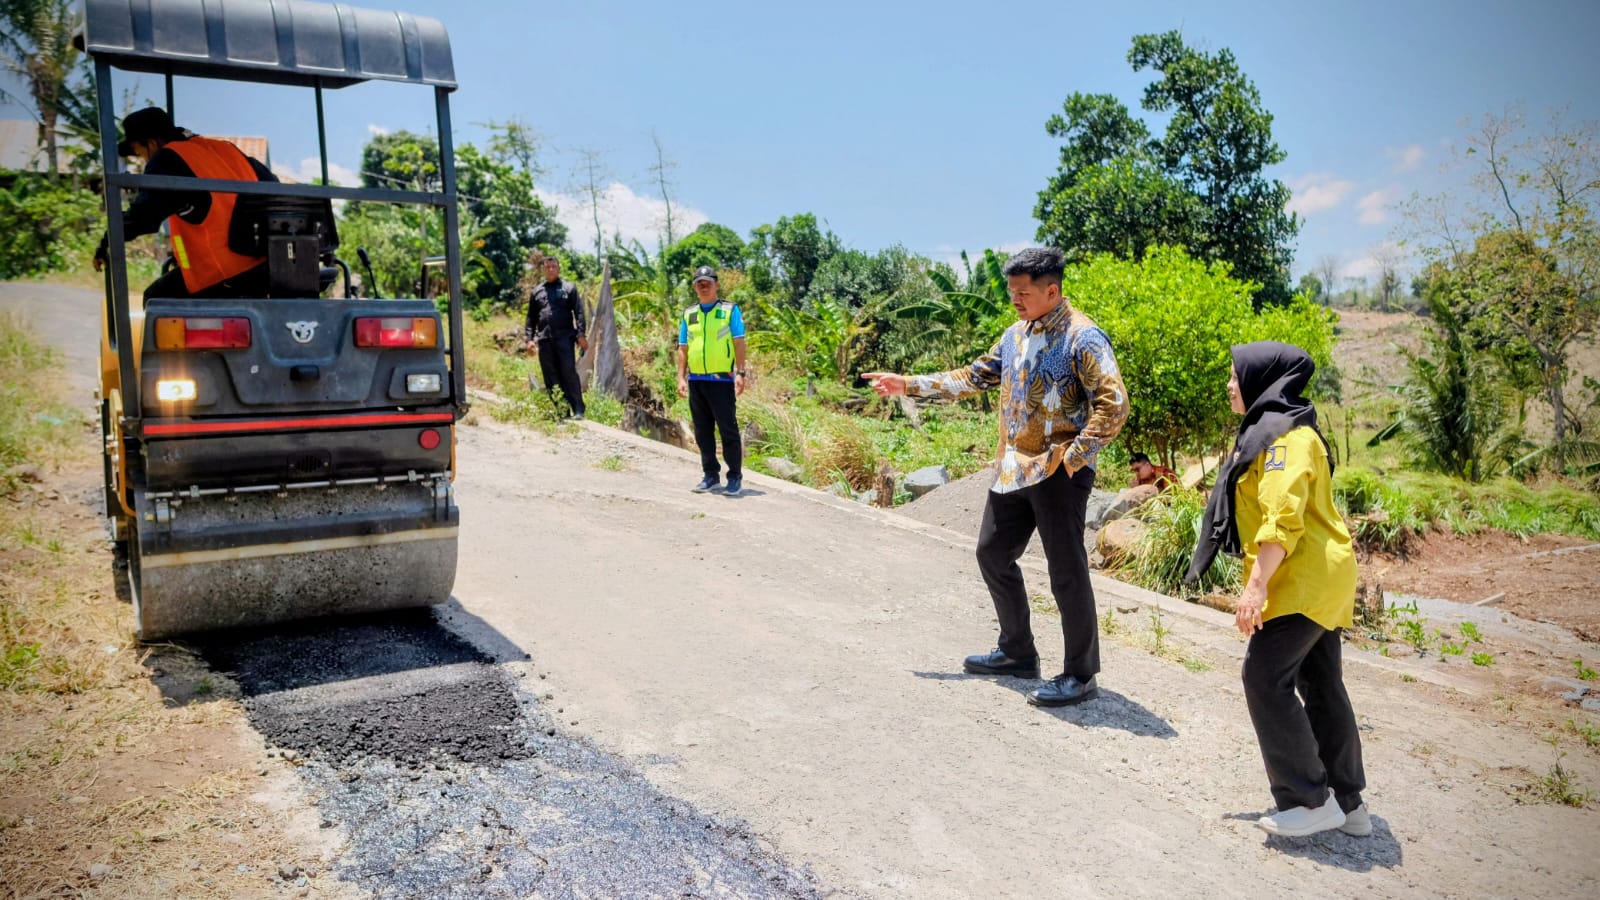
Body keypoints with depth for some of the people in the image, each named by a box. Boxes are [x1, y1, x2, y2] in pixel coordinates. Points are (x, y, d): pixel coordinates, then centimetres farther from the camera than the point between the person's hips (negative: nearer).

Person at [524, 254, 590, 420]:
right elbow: (531, 317, 17)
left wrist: (581, 334, -9)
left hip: (564, 338, -4)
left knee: (569, 373, -8)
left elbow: (578, 313, 0)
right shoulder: (537, 292, 17)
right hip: (544, 340, 4)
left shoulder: (569, 288, 7)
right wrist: (529, 338, 8)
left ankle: (578, 410, -7)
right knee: (551, 377, 3)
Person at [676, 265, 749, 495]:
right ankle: (711, 476, 17)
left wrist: (741, 373, -11)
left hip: (722, 380, -4)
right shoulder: (688, 314, 14)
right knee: (703, 431, 9)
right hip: (696, 381, 5)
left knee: (728, 430, -3)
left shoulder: (730, 310, 3)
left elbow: (739, 344, -2)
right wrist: (681, 378, 6)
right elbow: (683, 349, 14)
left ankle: (735, 476, 7)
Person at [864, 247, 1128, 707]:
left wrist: (1072, 457, -20)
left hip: (1058, 474, -8)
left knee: (1067, 573, -1)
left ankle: (1081, 675, 13)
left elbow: (1113, 405, -19)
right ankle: (1017, 652, 31)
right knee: (993, 553, 15)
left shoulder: (1082, 337, -13)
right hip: (1012, 471, 9)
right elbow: (974, 377, 19)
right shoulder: (1016, 334, 11)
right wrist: (908, 384, 16)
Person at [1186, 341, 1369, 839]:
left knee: (1265, 678, -9)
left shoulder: (1282, 433, -15)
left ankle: (1310, 800, -1)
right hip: (1319, 579, 11)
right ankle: (1348, 802, 21)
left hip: (1303, 579, -11)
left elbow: (1283, 518, -25)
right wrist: (1261, 580, 24)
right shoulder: (1273, 429, 18)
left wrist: (1257, 585, -26)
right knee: (1320, 687, 13)